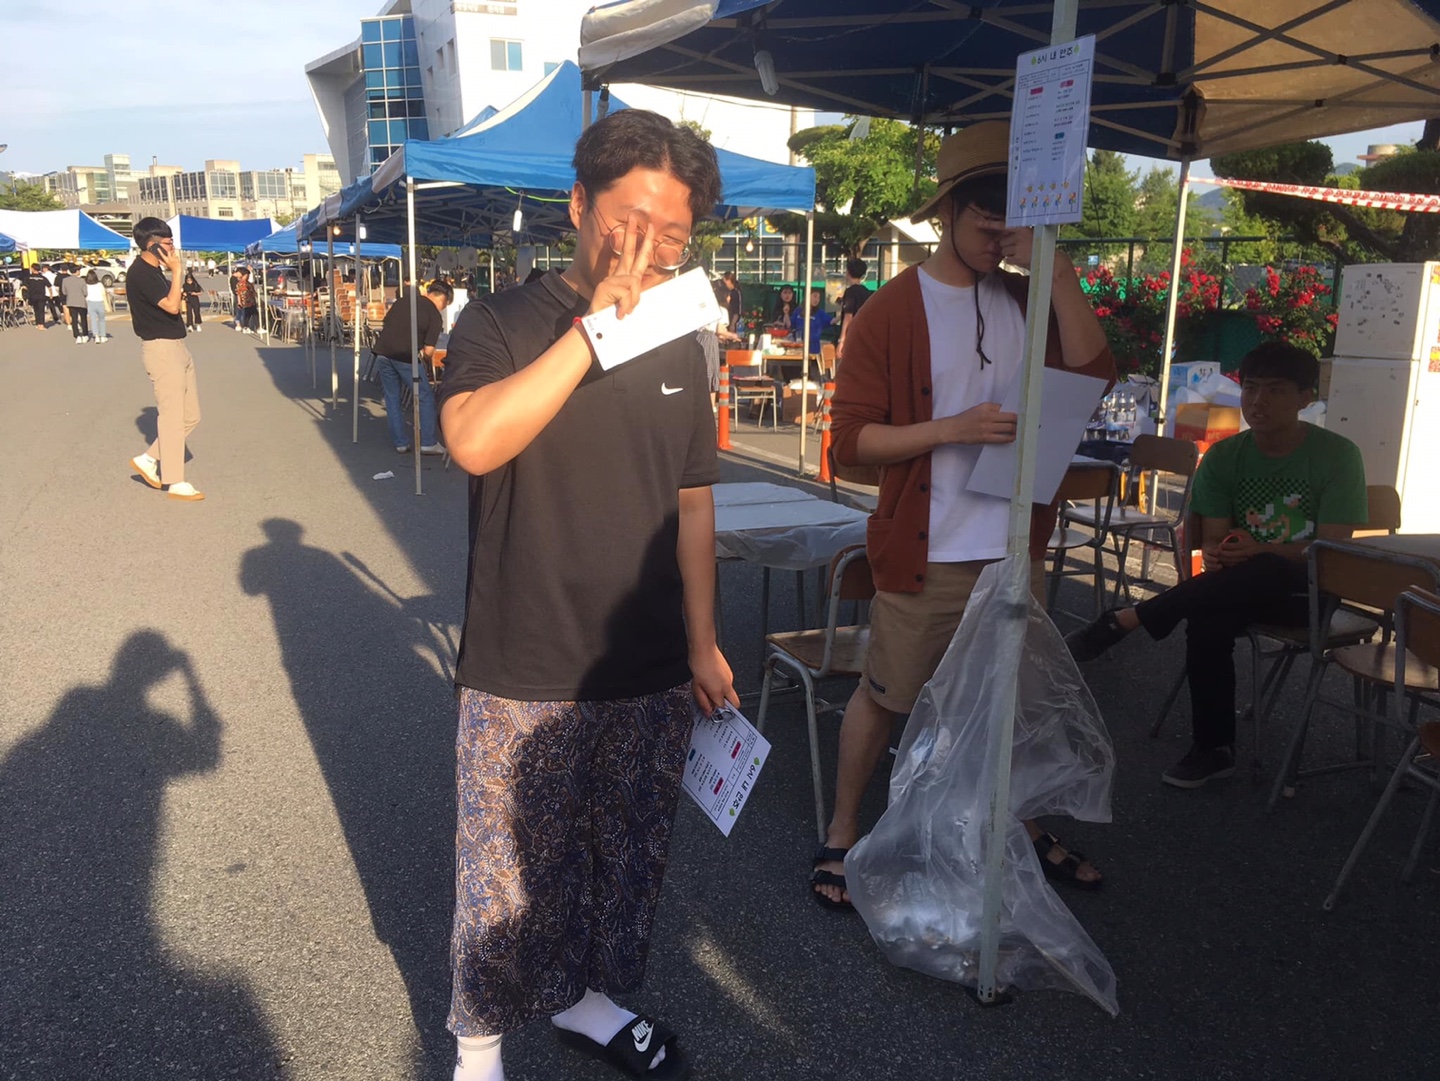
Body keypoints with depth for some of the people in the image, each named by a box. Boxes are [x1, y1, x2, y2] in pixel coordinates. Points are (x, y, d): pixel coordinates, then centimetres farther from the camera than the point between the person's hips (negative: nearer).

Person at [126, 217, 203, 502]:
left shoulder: (154, 271, 15)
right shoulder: (139, 273, -15)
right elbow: (172, 305, -22)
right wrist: (176, 270, -18)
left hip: (177, 348, 10)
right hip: (161, 349, -10)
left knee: (191, 415, 11)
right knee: (173, 416, -5)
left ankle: (149, 460, 21)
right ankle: (174, 482, 3)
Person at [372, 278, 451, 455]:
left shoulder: (403, 300, 14)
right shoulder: (434, 314, -1)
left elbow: (384, 325, 22)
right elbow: (428, 350, -4)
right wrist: (424, 359, 14)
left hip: (382, 352, 6)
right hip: (405, 356, -5)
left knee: (392, 398, 15)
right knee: (426, 397, 8)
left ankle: (401, 443, 19)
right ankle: (428, 443, 8)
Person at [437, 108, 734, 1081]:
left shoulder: (679, 348, 8)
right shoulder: (503, 325, -7)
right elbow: (474, 441, -28)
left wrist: (702, 644, 11)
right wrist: (594, 326, -27)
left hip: (651, 677, 5)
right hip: (525, 679, -4)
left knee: (631, 858, 19)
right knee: (510, 873, 9)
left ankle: (588, 997, 44)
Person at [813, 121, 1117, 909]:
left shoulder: (1027, 300, 8)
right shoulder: (891, 312, -8)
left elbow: (1091, 376, -6)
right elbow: (851, 441, -12)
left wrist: (1060, 274, -12)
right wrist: (954, 429, -22)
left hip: (1016, 545, 5)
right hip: (925, 553, -5)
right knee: (885, 695, 7)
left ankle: (1023, 826, 41)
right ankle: (842, 833, 26)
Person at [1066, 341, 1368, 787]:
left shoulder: (1337, 455, -8)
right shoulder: (1223, 457, 2)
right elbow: (1213, 541, -2)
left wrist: (1259, 552, -33)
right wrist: (1213, 557, -28)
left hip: (1311, 592, -2)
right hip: (1240, 590, 2)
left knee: (1263, 573, -38)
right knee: (1207, 620, -33)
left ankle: (1124, 620, -33)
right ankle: (1214, 748, -20)